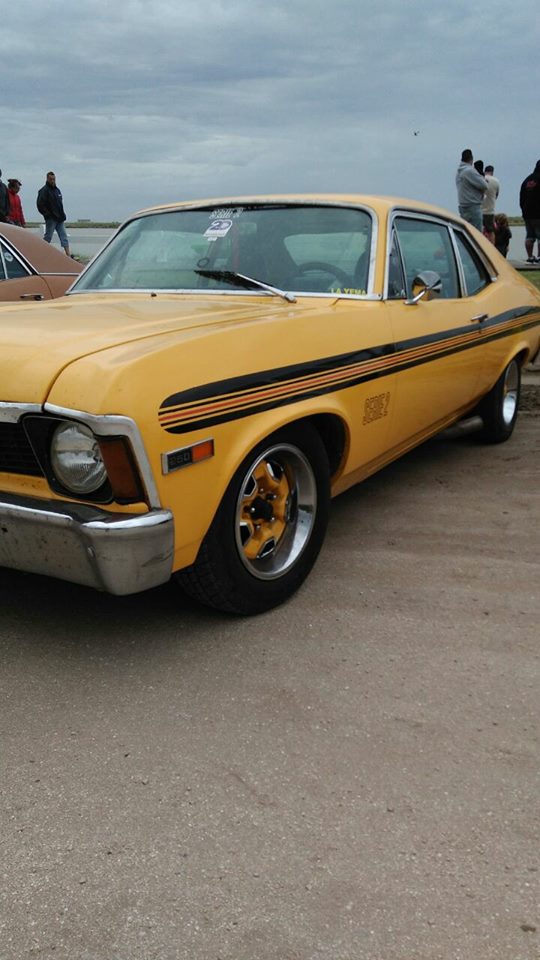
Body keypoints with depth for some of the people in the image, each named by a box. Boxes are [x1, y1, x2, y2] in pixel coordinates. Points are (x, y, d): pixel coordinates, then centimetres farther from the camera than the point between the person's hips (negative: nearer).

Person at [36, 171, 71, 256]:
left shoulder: (56, 189, 17)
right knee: (47, 237, -1)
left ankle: (68, 255, -2)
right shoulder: (44, 190, -8)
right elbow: (40, 204, -14)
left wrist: (62, 215, 13)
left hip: (59, 218, 7)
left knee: (64, 236, 1)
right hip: (51, 219, -7)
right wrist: (48, 214, -15)